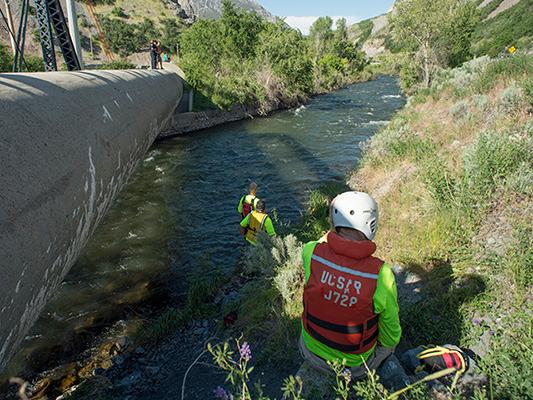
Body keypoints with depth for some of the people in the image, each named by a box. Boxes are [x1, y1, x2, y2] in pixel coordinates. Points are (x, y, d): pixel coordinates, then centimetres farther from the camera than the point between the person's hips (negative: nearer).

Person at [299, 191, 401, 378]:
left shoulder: (311, 252, -26)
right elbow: (391, 337, -13)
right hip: (355, 366, -1)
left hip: (312, 353, 2)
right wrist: (389, 343, 6)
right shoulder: (381, 275, -31)